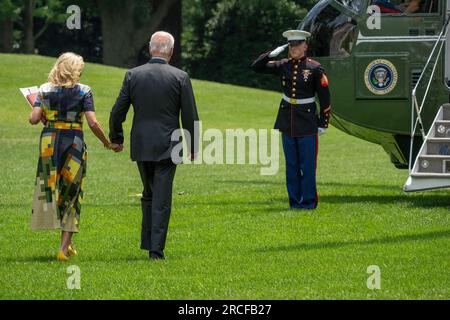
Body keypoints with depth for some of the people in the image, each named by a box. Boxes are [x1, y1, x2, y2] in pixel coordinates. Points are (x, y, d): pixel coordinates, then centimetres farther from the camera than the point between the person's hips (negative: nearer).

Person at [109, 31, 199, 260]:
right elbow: (190, 116, -5)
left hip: (141, 146, 3)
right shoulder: (180, 77, -7)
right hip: (167, 146, -2)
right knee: (162, 199, 1)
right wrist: (192, 147, 7)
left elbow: (117, 112, 1)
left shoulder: (133, 75, -1)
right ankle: (156, 249, -3)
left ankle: (148, 241, 19)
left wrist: (116, 139, 16)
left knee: (149, 194, 20)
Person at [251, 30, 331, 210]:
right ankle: (295, 201, 14)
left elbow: (324, 98, -3)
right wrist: (271, 54, -6)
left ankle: (308, 201, 5)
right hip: (287, 122, 4)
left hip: (307, 123, -4)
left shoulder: (315, 68, -7)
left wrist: (323, 123, -4)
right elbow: (257, 67, 9)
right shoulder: (283, 66, 5)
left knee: (307, 165, -2)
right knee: (291, 165, 8)